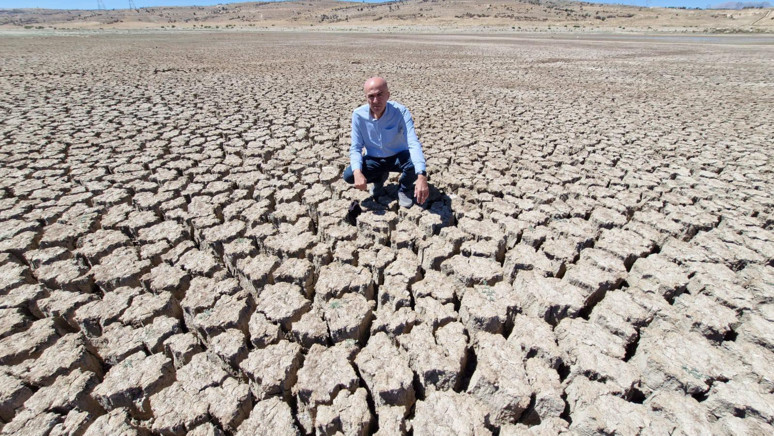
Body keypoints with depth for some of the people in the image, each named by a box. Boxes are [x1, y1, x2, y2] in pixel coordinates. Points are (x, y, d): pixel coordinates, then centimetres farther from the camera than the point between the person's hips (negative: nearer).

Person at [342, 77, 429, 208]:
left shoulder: (401, 111, -25)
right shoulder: (358, 114, -17)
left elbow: (413, 144, -36)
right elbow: (355, 148, -14)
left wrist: (421, 176, -53)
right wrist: (357, 172, -36)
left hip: (398, 157, -2)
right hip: (373, 159, 2)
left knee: (414, 163, -35)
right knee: (349, 175, -21)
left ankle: (405, 189, 2)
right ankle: (380, 178, 12)